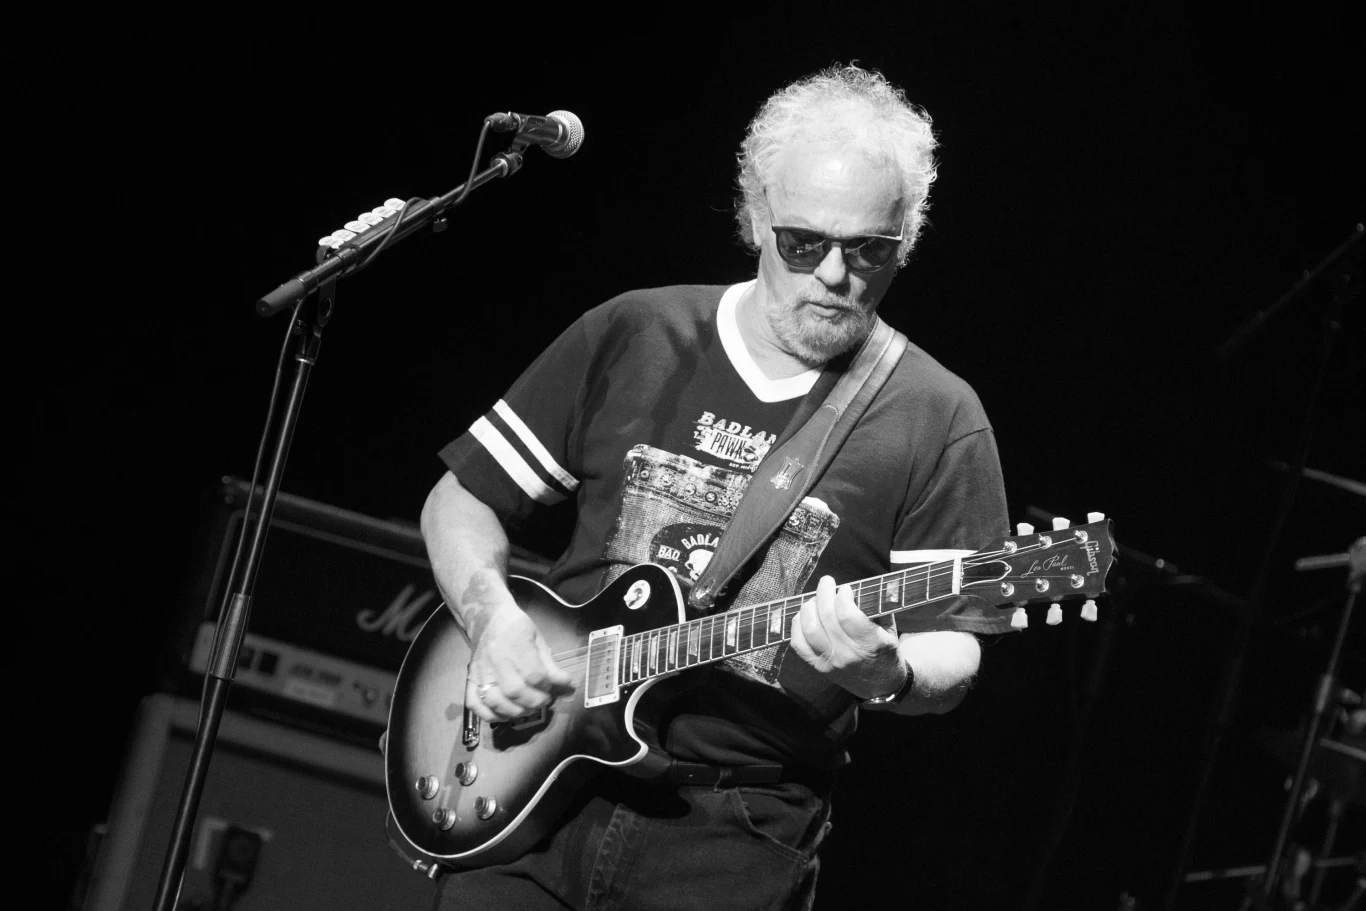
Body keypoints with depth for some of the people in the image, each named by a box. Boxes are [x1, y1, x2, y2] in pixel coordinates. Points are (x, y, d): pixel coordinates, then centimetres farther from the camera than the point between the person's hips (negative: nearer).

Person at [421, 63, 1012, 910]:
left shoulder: (935, 420, -2)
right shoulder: (629, 338, 5)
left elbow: (950, 662, -3)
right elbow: (463, 498, 11)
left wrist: (887, 674, -25)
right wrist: (495, 619, -7)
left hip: (737, 840, -2)